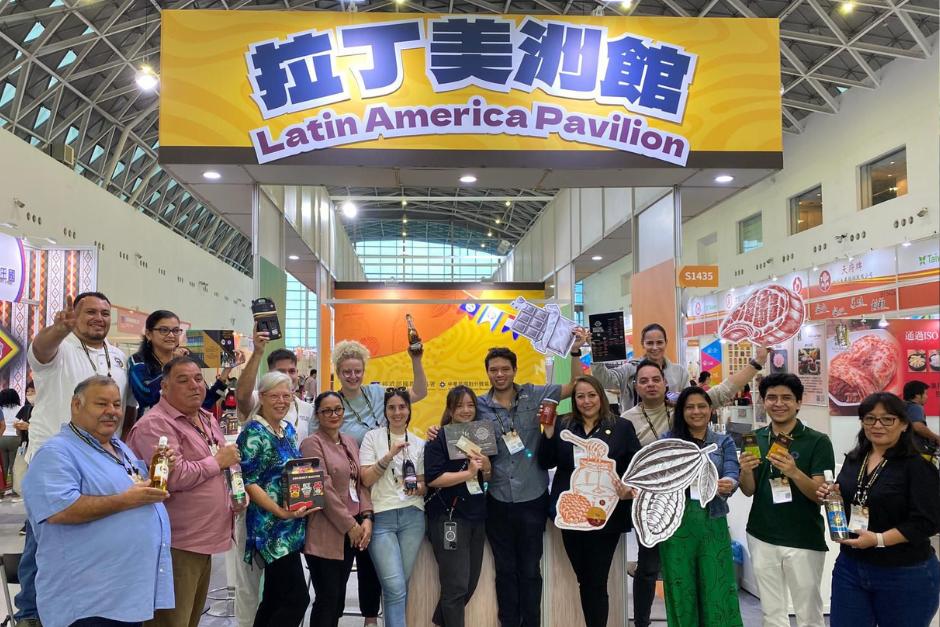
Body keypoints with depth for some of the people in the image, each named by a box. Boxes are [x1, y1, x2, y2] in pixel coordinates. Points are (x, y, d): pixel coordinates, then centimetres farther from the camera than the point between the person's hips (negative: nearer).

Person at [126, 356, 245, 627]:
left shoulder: (207, 419, 12)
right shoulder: (154, 425, -17)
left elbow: (227, 461, 25)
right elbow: (174, 477, -29)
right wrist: (217, 461, -15)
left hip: (204, 539, 9)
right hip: (175, 544, -9)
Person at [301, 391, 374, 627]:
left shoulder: (350, 441, 14)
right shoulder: (312, 443, -9)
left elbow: (361, 482, 12)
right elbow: (324, 489, -15)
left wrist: (366, 518, -2)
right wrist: (351, 525, -13)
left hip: (352, 531, 7)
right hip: (325, 534, -7)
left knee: (339, 598, 13)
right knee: (327, 599, -1)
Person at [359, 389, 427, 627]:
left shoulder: (418, 443, 10)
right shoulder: (372, 437, 1)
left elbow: (423, 483, 14)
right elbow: (366, 479, -6)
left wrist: (418, 489, -9)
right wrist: (389, 455, -16)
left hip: (412, 517, 3)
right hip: (381, 517, -3)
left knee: (400, 584, 7)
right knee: (395, 587, -10)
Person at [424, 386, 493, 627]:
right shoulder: (439, 439, -8)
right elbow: (432, 478, -19)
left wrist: (486, 466, -4)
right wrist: (468, 473, -18)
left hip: (477, 517, 7)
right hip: (448, 517, -7)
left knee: (471, 582, 14)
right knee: (456, 584, -6)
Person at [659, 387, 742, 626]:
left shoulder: (724, 442, 9)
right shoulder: (667, 441, 5)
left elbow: (732, 475, -6)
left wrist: (727, 484, -29)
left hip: (713, 524, 0)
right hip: (676, 523, 0)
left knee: (718, 589, 0)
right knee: (681, 591, 8)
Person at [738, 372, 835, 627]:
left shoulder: (818, 441, -8)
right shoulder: (755, 439, 3)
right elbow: (749, 491, 4)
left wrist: (794, 473, -30)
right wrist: (746, 471, -17)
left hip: (805, 541, -3)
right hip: (761, 538, 3)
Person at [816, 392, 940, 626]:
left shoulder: (918, 465, -13)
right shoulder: (853, 460, 6)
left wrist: (878, 539, -26)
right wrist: (830, 497, -4)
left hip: (905, 576, -5)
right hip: (850, 567, 5)